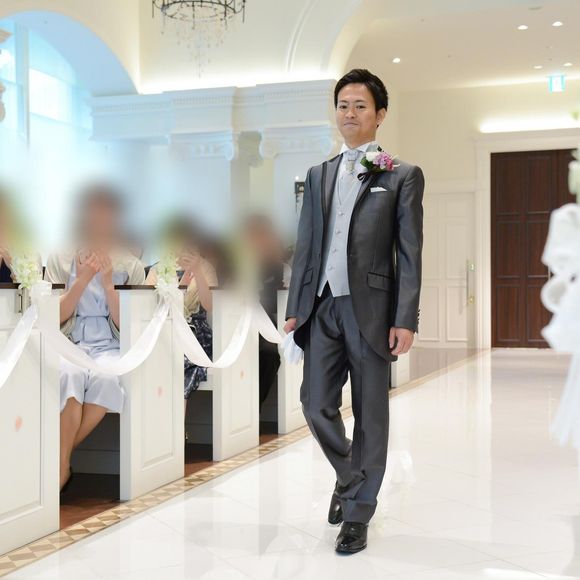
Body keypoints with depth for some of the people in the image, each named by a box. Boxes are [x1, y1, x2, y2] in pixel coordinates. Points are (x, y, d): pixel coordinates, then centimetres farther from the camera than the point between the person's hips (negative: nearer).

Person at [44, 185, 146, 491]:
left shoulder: (131, 266, 6)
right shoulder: (60, 259, 5)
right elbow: (55, 318, -1)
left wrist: (108, 284, -12)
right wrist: (83, 279, -12)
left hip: (110, 347, 1)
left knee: (106, 376, -35)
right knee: (71, 374, -37)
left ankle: (59, 458, -21)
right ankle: (61, 462, -25)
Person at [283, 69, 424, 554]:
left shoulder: (403, 176, 0)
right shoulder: (319, 175, 14)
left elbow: (410, 254, -5)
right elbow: (306, 245, 13)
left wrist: (405, 320, -11)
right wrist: (295, 307, 8)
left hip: (370, 309, -4)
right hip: (322, 307, 4)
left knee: (370, 415, 5)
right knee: (316, 405, 6)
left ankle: (358, 513, 18)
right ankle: (349, 477, 33)